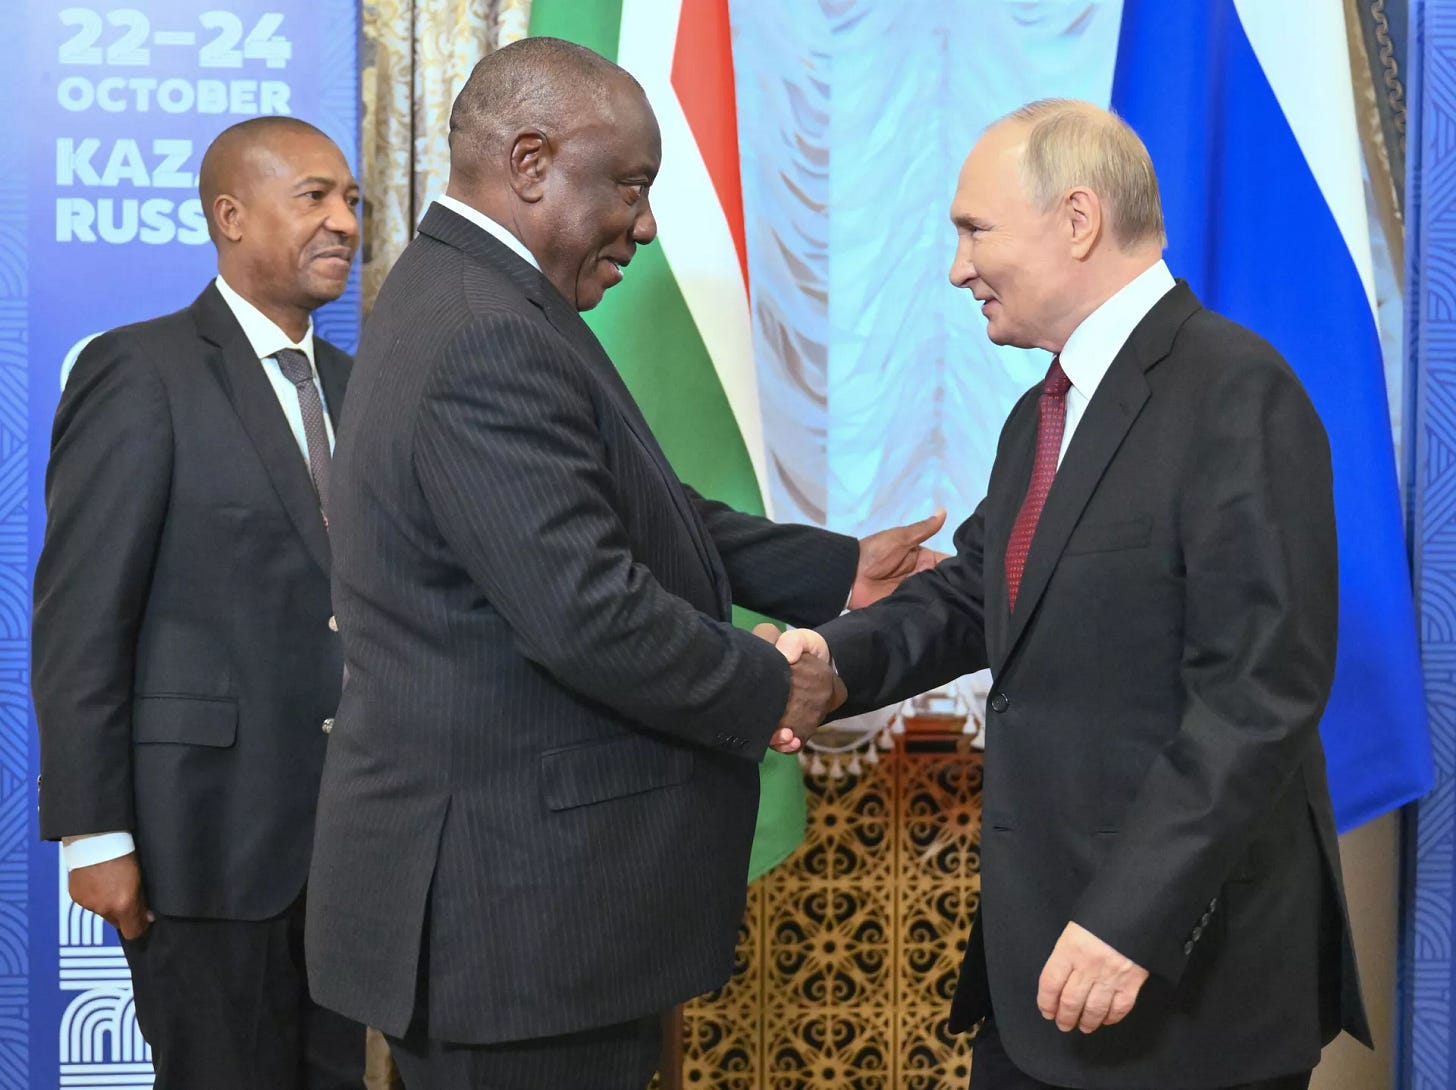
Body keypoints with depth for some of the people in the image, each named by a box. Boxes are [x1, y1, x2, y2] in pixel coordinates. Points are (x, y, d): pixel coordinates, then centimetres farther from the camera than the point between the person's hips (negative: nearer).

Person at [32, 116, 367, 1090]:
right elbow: (78, 619, -11)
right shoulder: (140, 371, -9)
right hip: (210, 825, -6)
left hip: (348, 824, 6)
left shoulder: (348, 386, 12)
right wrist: (94, 834, -14)